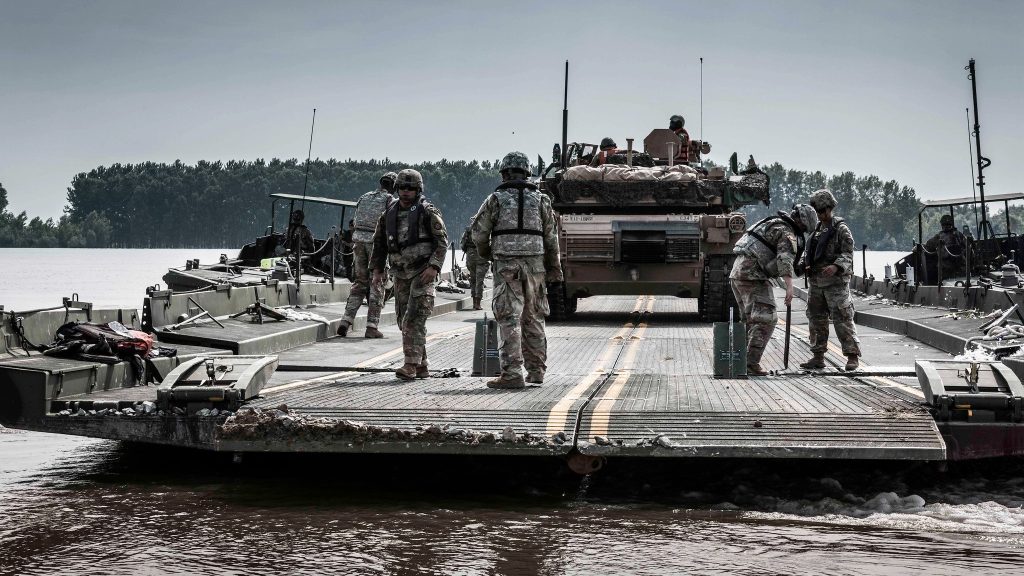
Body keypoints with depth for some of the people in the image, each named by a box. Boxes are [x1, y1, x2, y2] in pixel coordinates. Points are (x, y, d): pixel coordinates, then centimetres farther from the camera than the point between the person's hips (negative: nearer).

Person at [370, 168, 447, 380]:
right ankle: (421, 366, 14)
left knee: (414, 318, -16)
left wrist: (434, 267, -20)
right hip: (401, 274, 6)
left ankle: (411, 365, -18)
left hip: (423, 272, -6)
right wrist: (377, 270, 11)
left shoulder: (428, 212, -6)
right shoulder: (389, 212, 10)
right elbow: (379, 242, 18)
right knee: (404, 320, 6)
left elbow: (442, 241, -9)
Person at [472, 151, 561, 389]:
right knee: (533, 318, 14)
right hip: (535, 265, 3)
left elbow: (479, 232, 2)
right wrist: (554, 268, 15)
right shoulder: (540, 199, 8)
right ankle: (536, 370, 21)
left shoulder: (496, 199, 1)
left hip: (506, 265, -3)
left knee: (509, 319, -5)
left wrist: (486, 253, 21)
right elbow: (551, 237, 8)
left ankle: (512, 373, -11)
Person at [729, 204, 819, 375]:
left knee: (750, 319, 16)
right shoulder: (787, 233, -7)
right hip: (753, 275, -10)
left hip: (737, 272, 10)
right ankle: (751, 363, -17)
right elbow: (785, 258, -23)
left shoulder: (771, 223, 23)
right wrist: (789, 286, -31)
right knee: (766, 319, -10)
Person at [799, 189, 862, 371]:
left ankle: (852, 356, -3)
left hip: (836, 283, -7)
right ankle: (818, 356, 16)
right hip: (816, 283, 7)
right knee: (816, 320, 9)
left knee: (842, 320, -7)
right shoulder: (815, 229, 16)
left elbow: (848, 254, -11)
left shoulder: (841, 229, -5)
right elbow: (808, 251, 21)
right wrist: (803, 264, 0)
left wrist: (836, 266, -29)